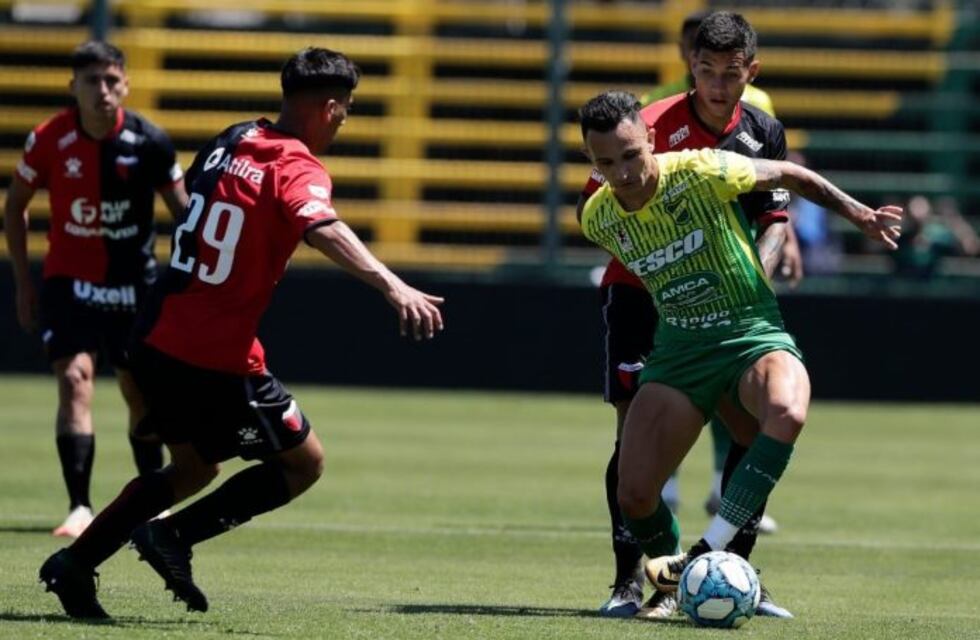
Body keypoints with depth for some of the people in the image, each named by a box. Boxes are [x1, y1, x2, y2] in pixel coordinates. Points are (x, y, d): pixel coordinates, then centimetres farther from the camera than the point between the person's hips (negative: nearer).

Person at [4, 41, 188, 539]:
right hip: (68, 280, -1)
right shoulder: (49, 141, -11)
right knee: (74, 381, -18)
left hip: (133, 282, 1)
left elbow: (184, 210, 0)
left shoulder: (149, 143, -11)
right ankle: (79, 508, -20)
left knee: (140, 394, 10)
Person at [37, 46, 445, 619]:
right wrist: (393, 286, -48)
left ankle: (75, 563, 18)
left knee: (194, 468, 26)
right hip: (219, 361, -8)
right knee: (304, 462, 8)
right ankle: (174, 536, -2)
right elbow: (324, 229, -35)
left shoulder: (232, 142, 9)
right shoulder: (298, 170, -14)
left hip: (158, 341, 8)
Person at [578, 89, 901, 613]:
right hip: (679, 349, 4)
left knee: (787, 413, -39)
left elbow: (790, 176, -1)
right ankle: (671, 578, 21)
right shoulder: (598, 219, -5)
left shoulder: (702, 173, -18)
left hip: (753, 334, -4)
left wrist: (860, 215, 5)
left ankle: (707, 552, -36)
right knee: (634, 496, -10)